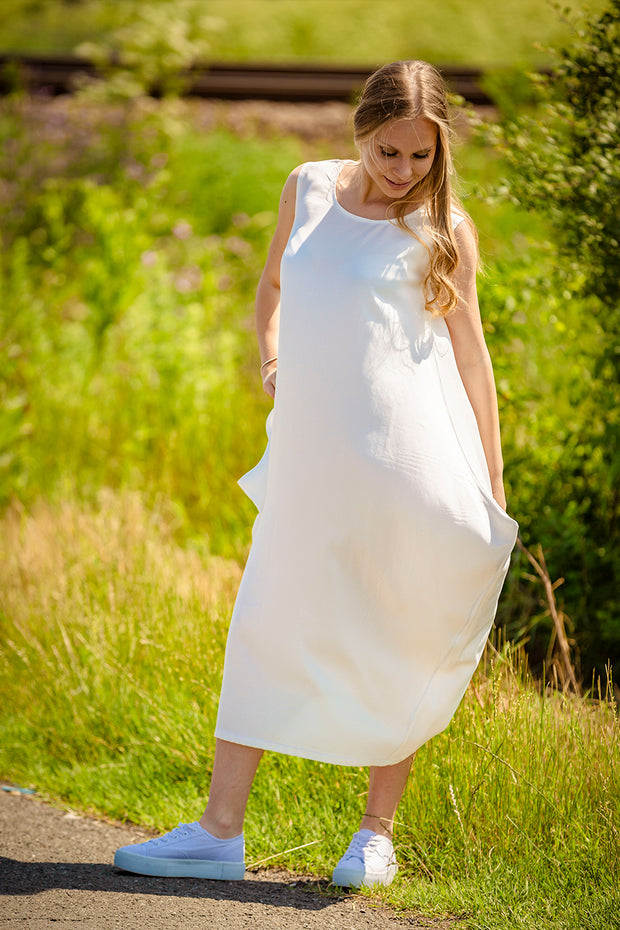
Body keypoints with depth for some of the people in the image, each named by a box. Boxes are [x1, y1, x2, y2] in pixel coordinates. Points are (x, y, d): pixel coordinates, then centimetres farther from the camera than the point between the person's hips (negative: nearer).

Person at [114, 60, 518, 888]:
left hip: (406, 449, -3)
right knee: (266, 629, 1)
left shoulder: (442, 226, 1)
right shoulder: (309, 189, 10)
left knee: (393, 649, 2)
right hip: (310, 451, 4)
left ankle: (378, 834, 14)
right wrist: (267, 350, 6)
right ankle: (219, 832, 4)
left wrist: (491, 483, 3)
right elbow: (273, 282, 27)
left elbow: (469, 349, 5)